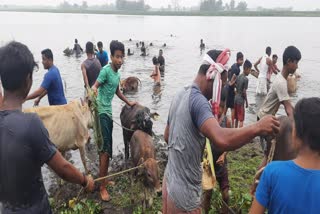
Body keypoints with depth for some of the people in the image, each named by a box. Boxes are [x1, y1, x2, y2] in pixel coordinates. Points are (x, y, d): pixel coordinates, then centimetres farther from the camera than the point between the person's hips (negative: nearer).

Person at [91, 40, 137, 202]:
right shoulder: (106, 70, -13)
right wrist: (93, 90, -42)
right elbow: (94, 86, -19)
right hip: (101, 112, -8)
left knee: (104, 148, 15)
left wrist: (129, 103, 30)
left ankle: (103, 178, 28)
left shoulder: (118, 74, 12)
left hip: (108, 111, 8)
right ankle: (102, 186, 0)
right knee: (106, 148, -9)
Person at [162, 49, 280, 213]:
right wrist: (257, 127, -28)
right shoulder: (198, 100, -23)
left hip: (170, 181, 8)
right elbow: (221, 140, -40)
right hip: (184, 192, -8)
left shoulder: (180, 96, 5)